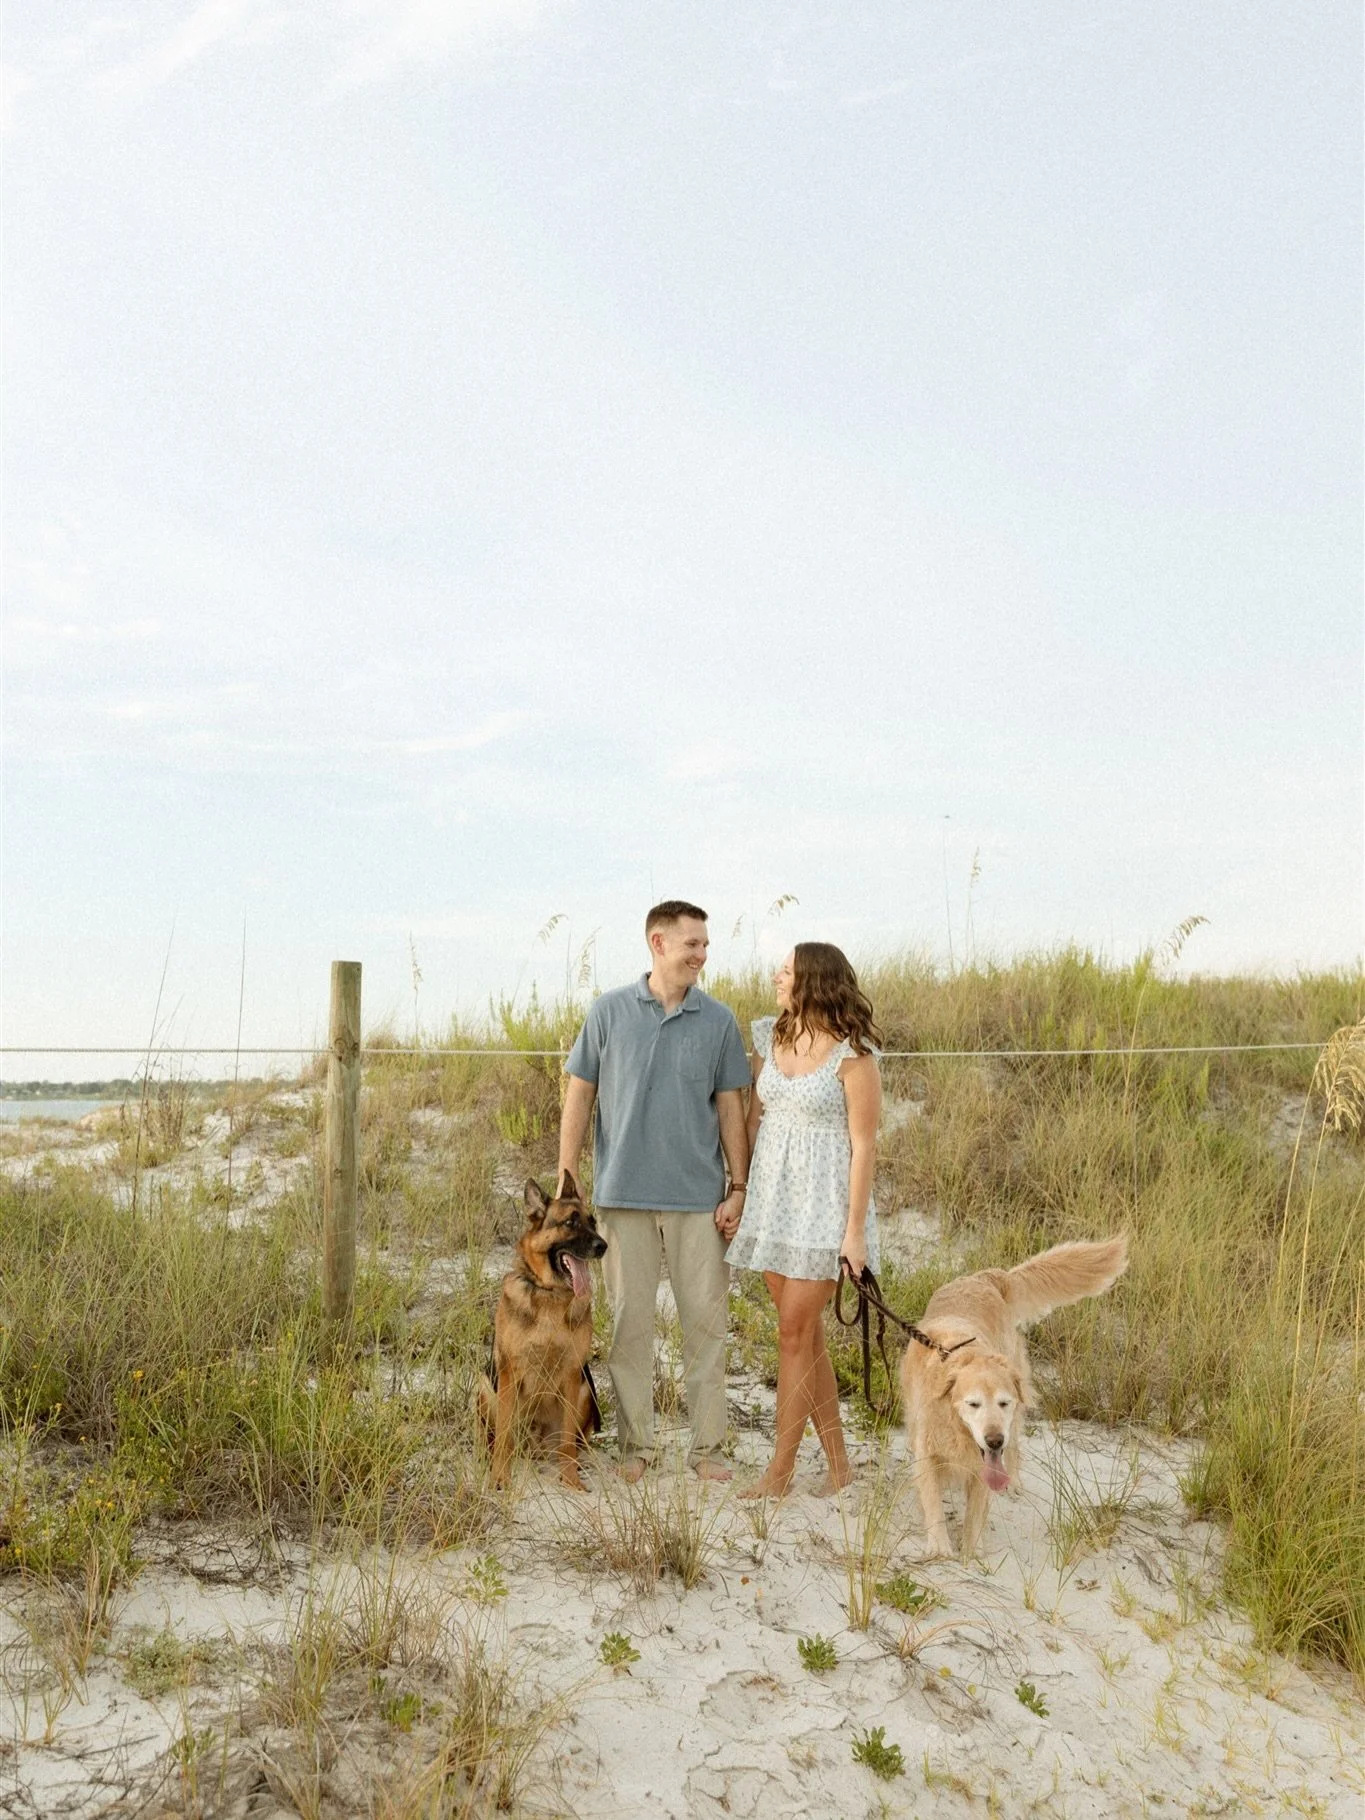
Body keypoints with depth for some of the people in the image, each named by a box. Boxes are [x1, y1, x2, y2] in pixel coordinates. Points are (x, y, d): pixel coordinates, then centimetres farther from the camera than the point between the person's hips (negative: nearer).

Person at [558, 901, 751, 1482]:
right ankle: (635, 1443, 19)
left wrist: (738, 1187, 1)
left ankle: (708, 1445, 15)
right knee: (630, 1319, 6)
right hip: (623, 1193, -1)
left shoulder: (719, 1020, 4)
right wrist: (565, 1180, -1)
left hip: (700, 1195, 1)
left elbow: (730, 1107, 6)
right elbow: (579, 1095, 4)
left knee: (706, 1319, 3)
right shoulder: (609, 1011, 1)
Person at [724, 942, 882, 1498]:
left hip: (823, 1201, -6)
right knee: (806, 1333, 11)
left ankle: (780, 1471, 8)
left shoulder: (852, 1055, -12)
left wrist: (855, 1231, -13)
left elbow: (864, 1145, -12)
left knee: (794, 1333, -4)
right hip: (772, 1196, 7)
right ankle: (838, 1463, 23)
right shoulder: (770, 1039, 6)